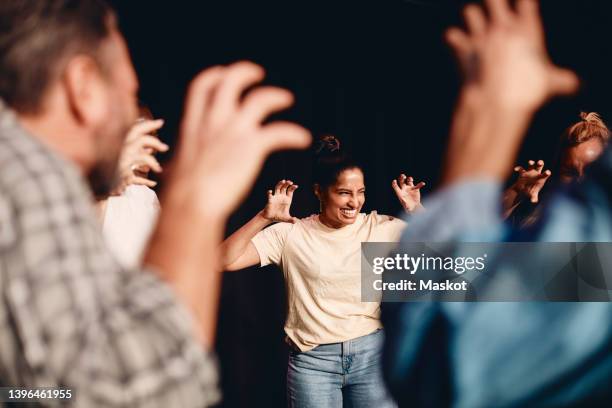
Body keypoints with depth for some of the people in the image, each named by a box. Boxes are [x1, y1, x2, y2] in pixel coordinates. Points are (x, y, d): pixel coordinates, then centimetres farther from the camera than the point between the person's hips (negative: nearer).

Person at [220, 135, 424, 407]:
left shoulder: (380, 227, 1)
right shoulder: (290, 234, -4)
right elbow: (226, 261, -10)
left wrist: (416, 211, -8)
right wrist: (264, 217, -19)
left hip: (371, 353, 2)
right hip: (312, 359, -1)